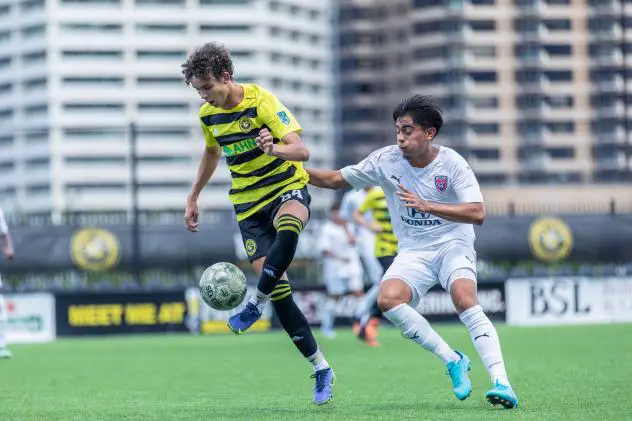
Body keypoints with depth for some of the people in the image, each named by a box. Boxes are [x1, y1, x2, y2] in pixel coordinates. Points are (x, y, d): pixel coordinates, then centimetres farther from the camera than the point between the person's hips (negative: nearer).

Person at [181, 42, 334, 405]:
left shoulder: (262, 101, -15)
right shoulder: (208, 115, 3)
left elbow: (302, 150, -23)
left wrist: (274, 148, -43)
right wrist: (193, 198, 28)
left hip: (288, 189, -5)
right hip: (248, 204, 5)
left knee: (287, 232, -43)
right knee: (277, 286, -9)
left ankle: (256, 304, -25)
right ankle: (321, 369, -4)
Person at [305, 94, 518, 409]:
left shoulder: (452, 163, -11)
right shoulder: (386, 160, -2)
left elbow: (477, 214, -20)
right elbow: (336, 180, 7)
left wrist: (427, 206, -28)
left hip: (453, 244, -3)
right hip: (413, 251, 3)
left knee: (464, 299, -32)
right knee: (388, 299, -27)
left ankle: (501, 382, -35)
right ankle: (453, 362, -15)